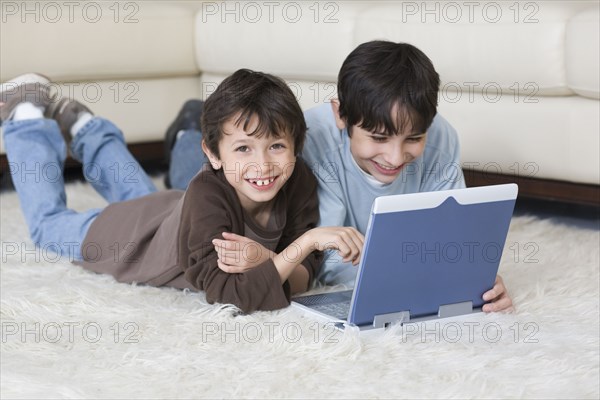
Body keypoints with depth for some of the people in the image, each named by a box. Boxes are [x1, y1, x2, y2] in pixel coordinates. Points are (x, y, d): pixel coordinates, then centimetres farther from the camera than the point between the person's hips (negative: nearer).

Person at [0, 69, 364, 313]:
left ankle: (83, 127, 54)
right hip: (121, 231, -4)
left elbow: (303, 277, -28)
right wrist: (309, 240, -56)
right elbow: (231, 295, -49)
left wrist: (265, 261, -49)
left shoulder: (300, 181, -31)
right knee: (49, 221, 25)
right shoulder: (206, 196, -46)